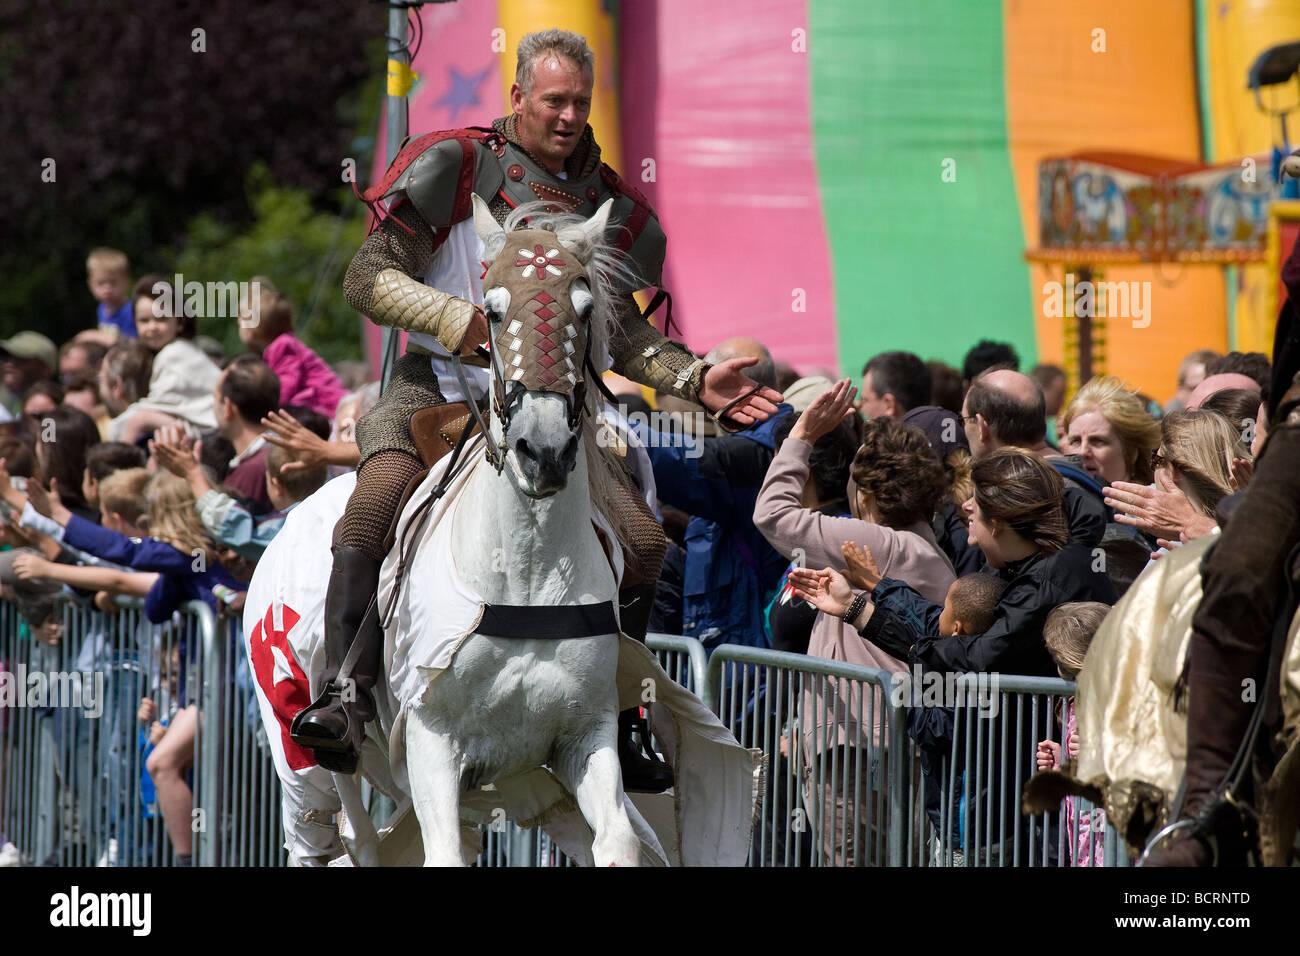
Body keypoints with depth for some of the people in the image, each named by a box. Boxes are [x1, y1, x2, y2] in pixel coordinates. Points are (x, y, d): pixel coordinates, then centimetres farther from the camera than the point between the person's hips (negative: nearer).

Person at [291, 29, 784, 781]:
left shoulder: (609, 208, 11)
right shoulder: (456, 169, -3)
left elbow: (624, 336, 19)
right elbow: (367, 280, -6)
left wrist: (697, 381, 3)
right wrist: (464, 322, -19)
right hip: (437, 385, -4)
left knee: (645, 541, -7)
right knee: (375, 503, -33)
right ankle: (347, 691, -33)